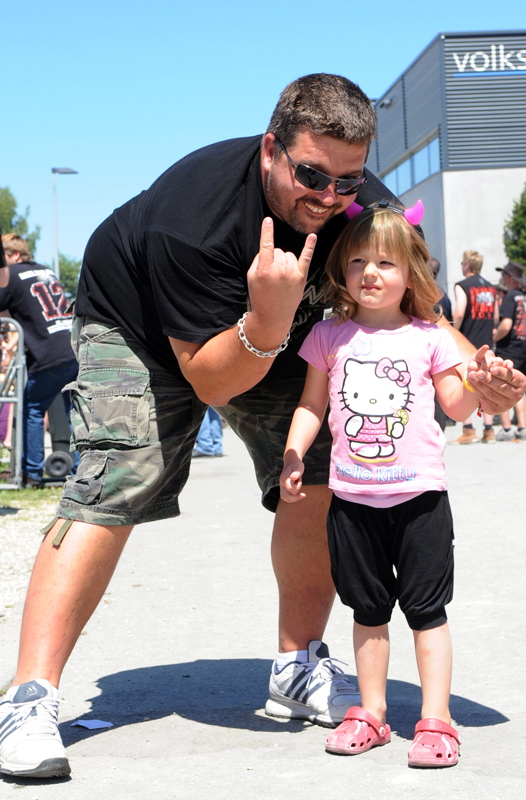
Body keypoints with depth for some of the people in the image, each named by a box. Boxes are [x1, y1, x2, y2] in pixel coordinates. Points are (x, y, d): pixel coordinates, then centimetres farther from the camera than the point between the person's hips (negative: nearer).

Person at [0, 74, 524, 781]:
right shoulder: (194, 208, -38)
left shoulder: (367, 209, -24)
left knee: (319, 479, -11)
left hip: (274, 335, 5)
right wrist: (267, 321, -54)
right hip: (139, 326, -5)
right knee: (113, 488, -22)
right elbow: (210, 382, -34)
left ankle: (299, 669, 6)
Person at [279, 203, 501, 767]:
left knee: (427, 609, 2)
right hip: (353, 499, 2)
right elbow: (312, 404, 12)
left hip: (419, 494, -2)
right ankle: (371, 713, 24)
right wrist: (291, 458, 2)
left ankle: (436, 720, 9)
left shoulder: (428, 336, 2)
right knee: (368, 609, 12)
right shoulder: (330, 336, 5)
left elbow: (456, 406, 7)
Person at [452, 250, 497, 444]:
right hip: (486, 343, 6)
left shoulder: (462, 286, -8)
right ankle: (488, 431, 8)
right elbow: (495, 316, 13)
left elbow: (459, 314, -19)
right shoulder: (490, 287, 12)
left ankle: (468, 431, -5)